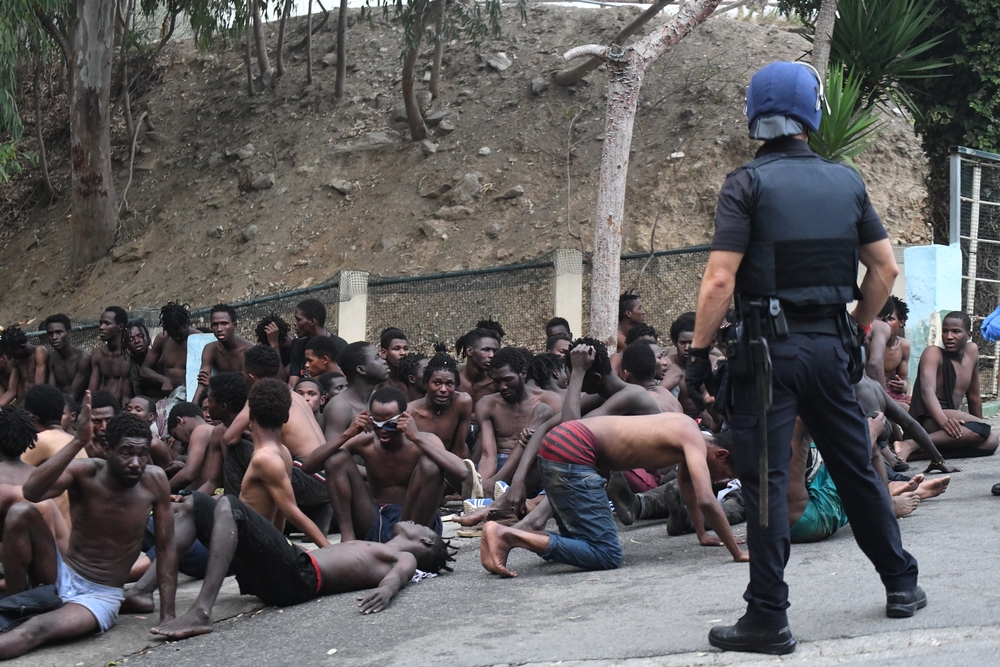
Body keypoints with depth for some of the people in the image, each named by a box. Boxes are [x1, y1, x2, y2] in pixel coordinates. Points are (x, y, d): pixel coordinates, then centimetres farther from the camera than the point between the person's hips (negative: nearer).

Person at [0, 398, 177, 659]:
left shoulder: (155, 480, -10)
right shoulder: (85, 472, -14)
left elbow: (166, 548, -3)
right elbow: (31, 491, -34)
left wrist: (167, 615, -9)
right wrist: (78, 442, -40)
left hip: (102, 596, -1)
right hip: (62, 577, 2)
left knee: (39, 629, -34)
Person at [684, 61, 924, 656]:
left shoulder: (749, 184, -7)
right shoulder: (847, 182, 8)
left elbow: (720, 279, -15)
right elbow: (886, 267, 10)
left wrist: (699, 351, -9)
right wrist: (858, 327, 20)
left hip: (768, 350, -5)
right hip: (829, 348, 5)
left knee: (767, 482, -2)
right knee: (857, 468, 17)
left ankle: (769, 618, -2)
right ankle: (902, 584, 30)